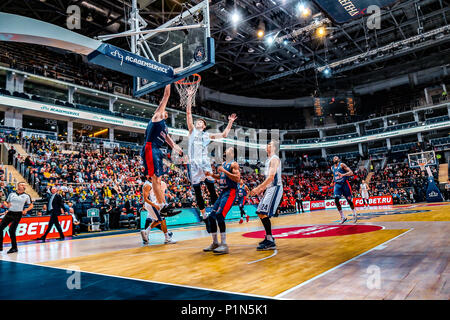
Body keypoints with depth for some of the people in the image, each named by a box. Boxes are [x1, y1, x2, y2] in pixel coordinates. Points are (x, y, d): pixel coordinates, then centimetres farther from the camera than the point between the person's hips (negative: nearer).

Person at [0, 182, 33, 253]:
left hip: (18, 214, -4)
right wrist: (7, 205, -4)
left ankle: (14, 247, 5)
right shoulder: (11, 194, 10)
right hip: (9, 213, 4)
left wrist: (26, 210, -10)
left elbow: (31, 205, 8)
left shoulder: (26, 196, 3)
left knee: (11, 230, -11)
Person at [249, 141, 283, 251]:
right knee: (260, 213, 13)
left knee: (264, 214, -16)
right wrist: (262, 188, 18)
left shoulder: (274, 159, -11)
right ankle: (269, 237, 23)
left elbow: (271, 177, -21)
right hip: (269, 188, 10)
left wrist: (258, 188, -23)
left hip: (275, 188, -10)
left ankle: (270, 242, -12)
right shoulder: (269, 159, 20)